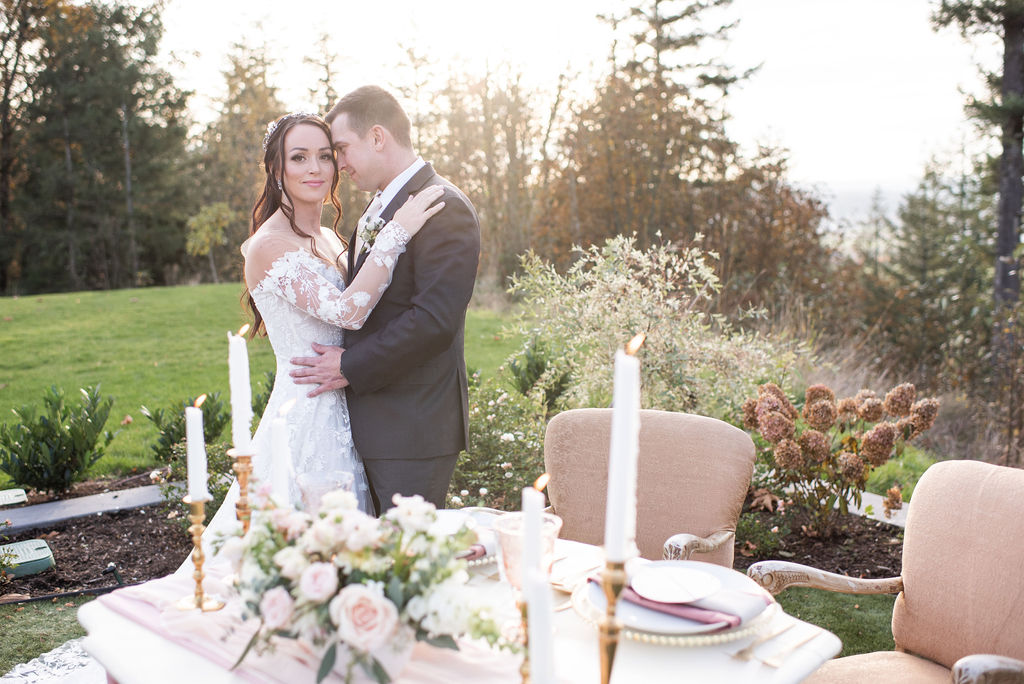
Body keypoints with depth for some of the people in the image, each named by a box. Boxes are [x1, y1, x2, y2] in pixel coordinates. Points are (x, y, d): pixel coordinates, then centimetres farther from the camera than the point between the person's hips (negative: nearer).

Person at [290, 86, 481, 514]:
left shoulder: (444, 207, -13)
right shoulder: (377, 210, 18)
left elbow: (435, 319, -22)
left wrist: (350, 367, -15)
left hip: (413, 428, -9)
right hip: (371, 423, 9)